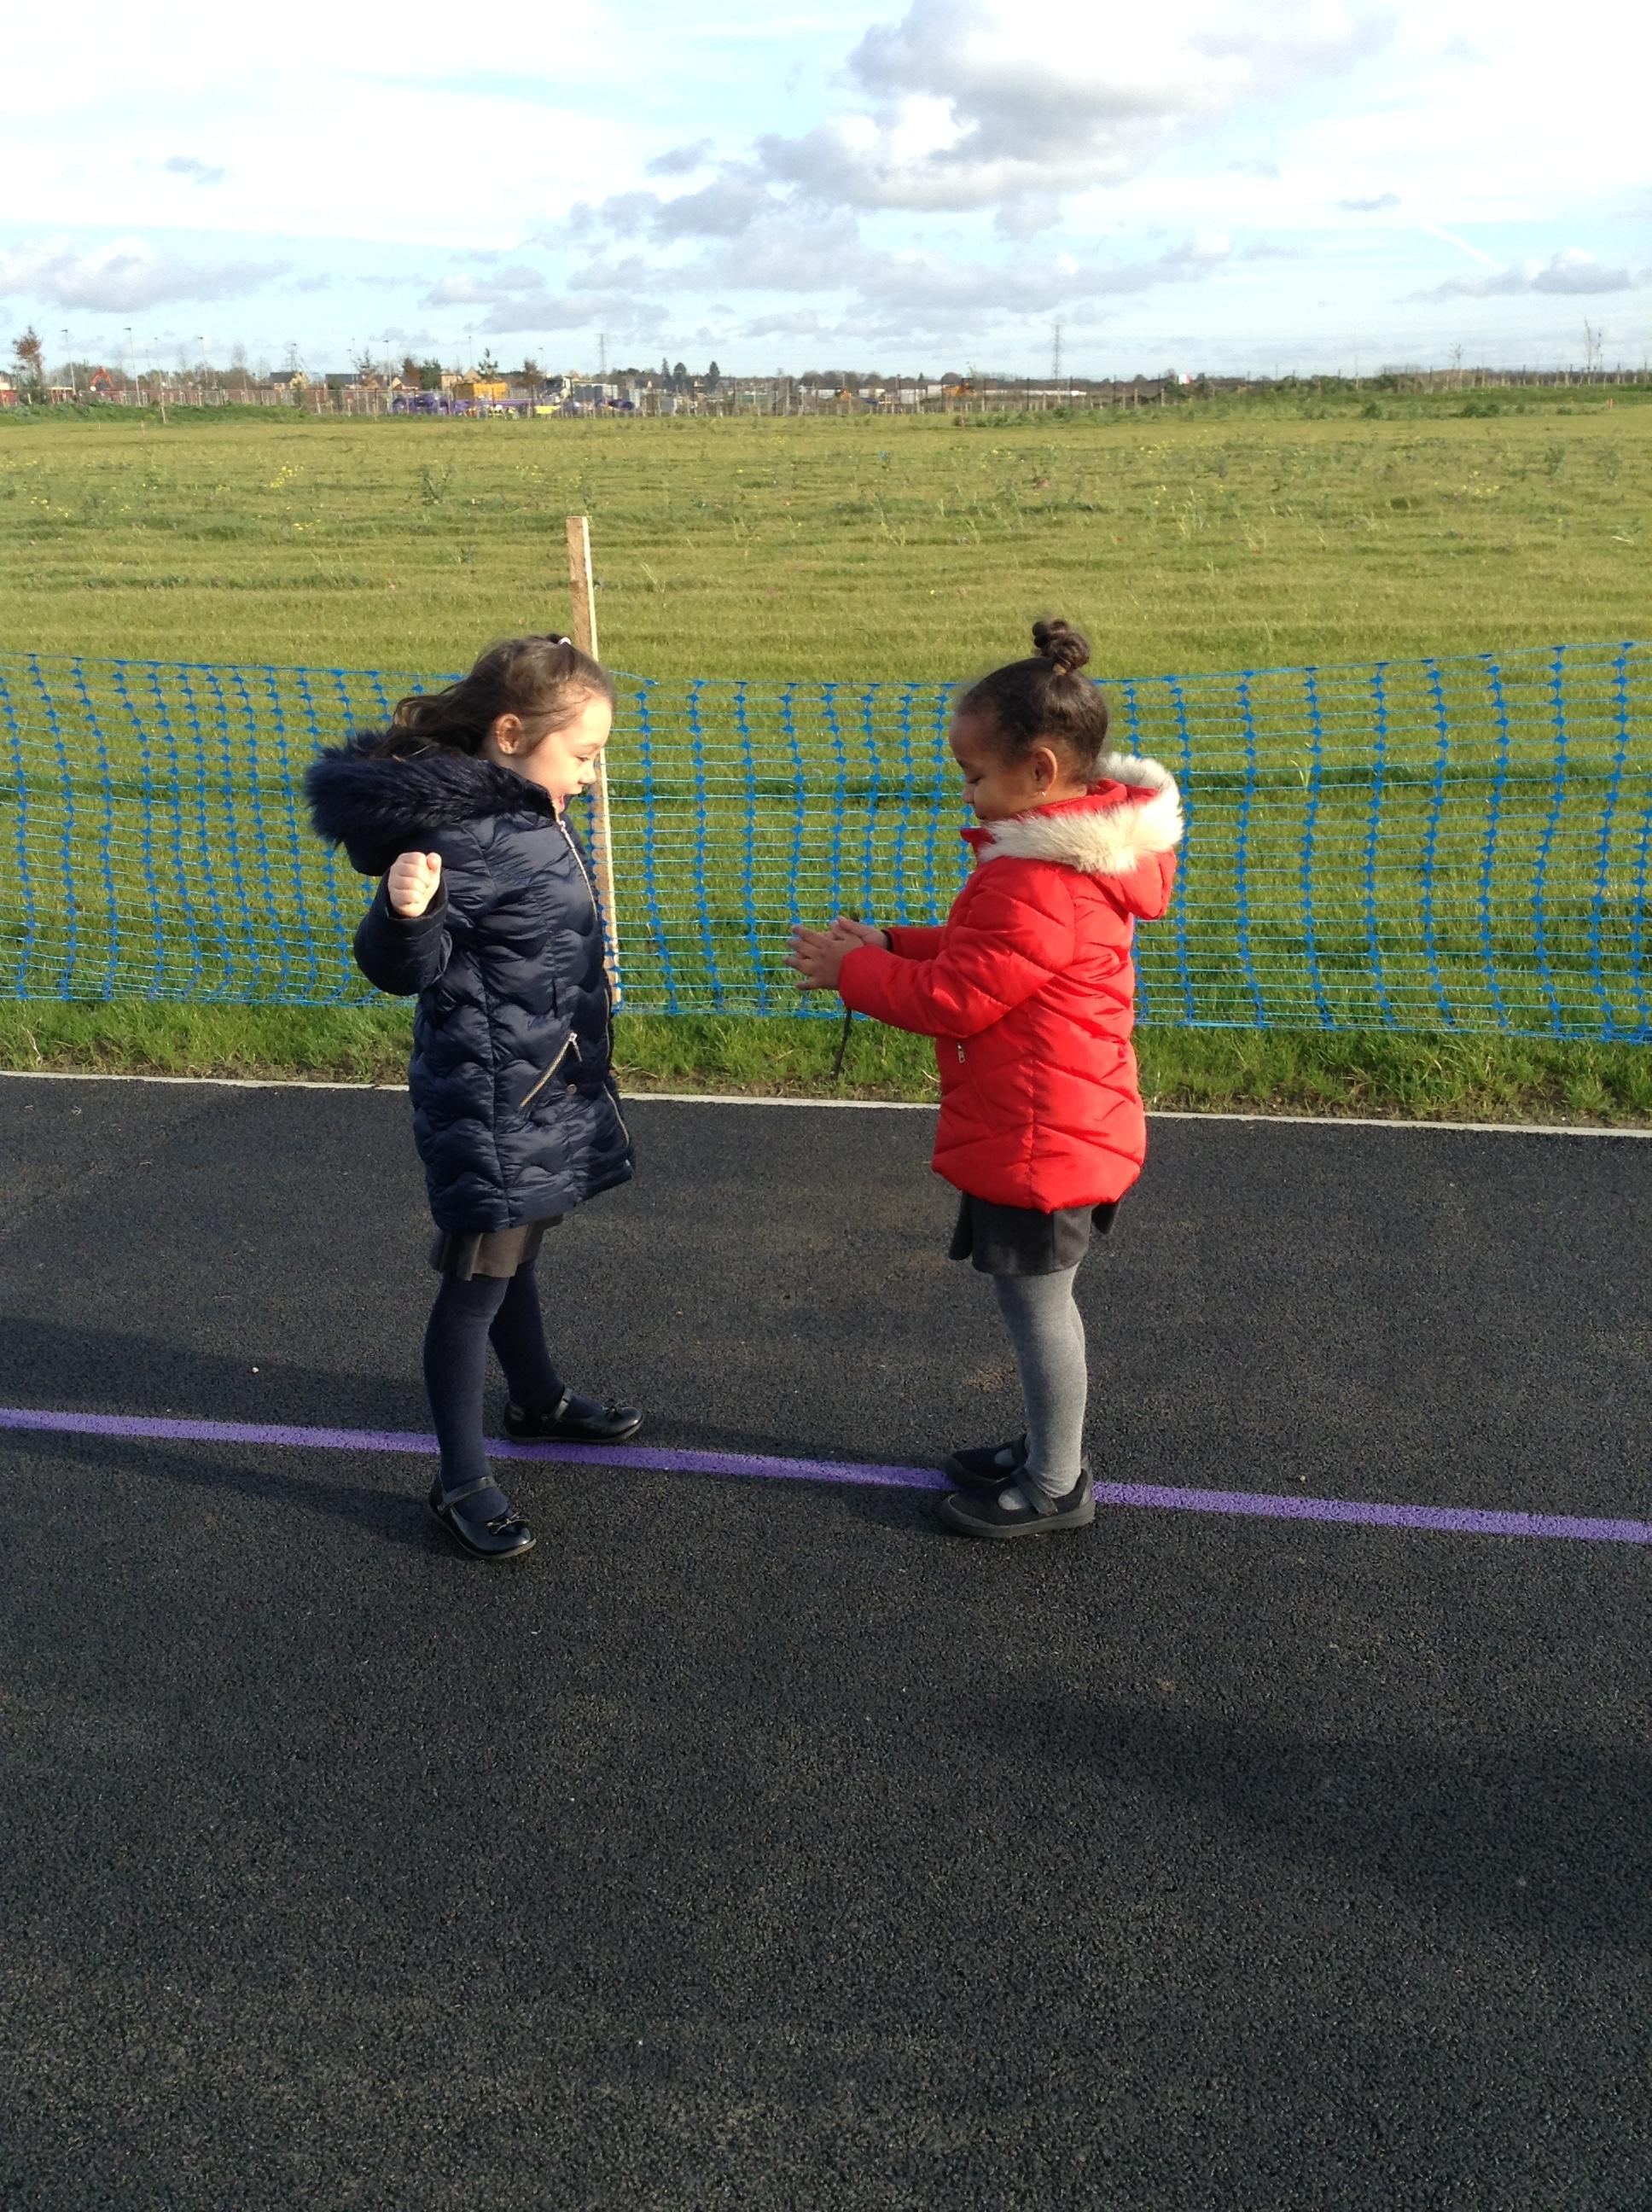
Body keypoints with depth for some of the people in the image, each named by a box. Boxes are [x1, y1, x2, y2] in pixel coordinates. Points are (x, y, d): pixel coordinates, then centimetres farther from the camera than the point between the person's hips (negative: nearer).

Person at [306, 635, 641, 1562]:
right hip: (493, 1106, -10)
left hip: (546, 1093, 10)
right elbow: (401, 967, -24)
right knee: (478, 1279, 2)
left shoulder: (529, 817, 5)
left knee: (517, 1253, 26)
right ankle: (463, 1480, 15)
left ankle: (539, 1398, 47)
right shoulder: (468, 835, -24)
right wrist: (406, 911, -44)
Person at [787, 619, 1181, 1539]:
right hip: (1052, 1127, 10)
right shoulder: (1078, 855, 7)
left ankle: (1056, 1487, 22)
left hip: (1038, 1140, -10)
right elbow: (979, 953, 14)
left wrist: (851, 970, -8)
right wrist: (887, 946, 5)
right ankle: (1048, 1448, 39)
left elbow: (952, 998, -22)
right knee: (1038, 1298, 22)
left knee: (1037, 1300, 5)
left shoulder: (1037, 885, -27)